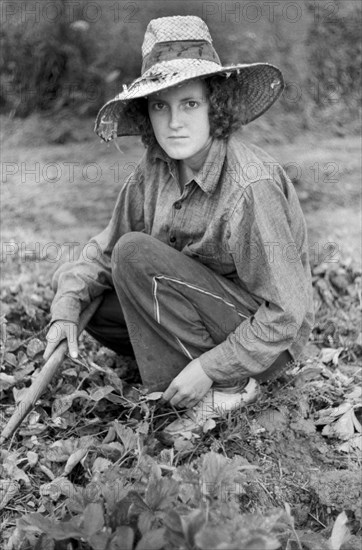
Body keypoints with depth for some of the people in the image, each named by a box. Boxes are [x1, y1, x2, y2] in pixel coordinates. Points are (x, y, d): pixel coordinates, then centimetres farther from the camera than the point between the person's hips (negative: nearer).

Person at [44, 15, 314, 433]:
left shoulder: (251, 187, -28)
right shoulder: (155, 167, -7)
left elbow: (286, 313, -25)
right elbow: (106, 248, 3)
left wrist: (209, 370, -22)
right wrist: (67, 308, -11)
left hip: (269, 341, -7)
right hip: (207, 306, 7)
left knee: (138, 255, -25)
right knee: (80, 294, -1)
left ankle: (227, 386, -14)